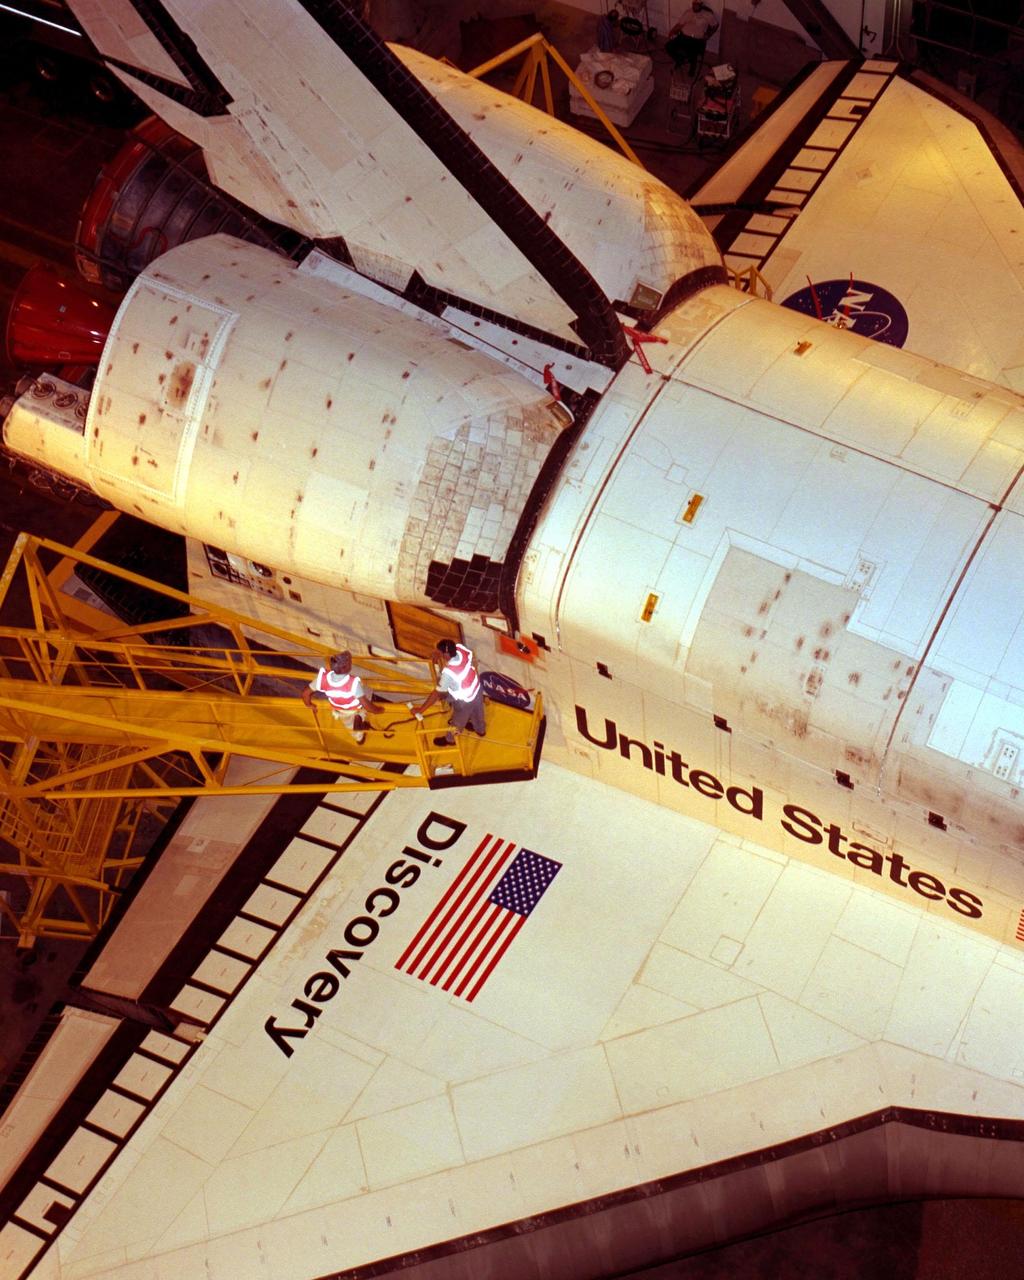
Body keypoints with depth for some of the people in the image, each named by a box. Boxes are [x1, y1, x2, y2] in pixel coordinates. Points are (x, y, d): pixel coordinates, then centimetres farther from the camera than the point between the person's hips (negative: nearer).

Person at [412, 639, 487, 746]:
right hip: (477, 689, 6)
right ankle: (480, 729, 67)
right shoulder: (460, 648, -25)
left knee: (457, 721, 27)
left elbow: (437, 693, -32)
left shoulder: (448, 673, -42)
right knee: (476, 712, 37)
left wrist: (421, 709, -22)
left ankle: (450, 739, 56)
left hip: (465, 701, -6)